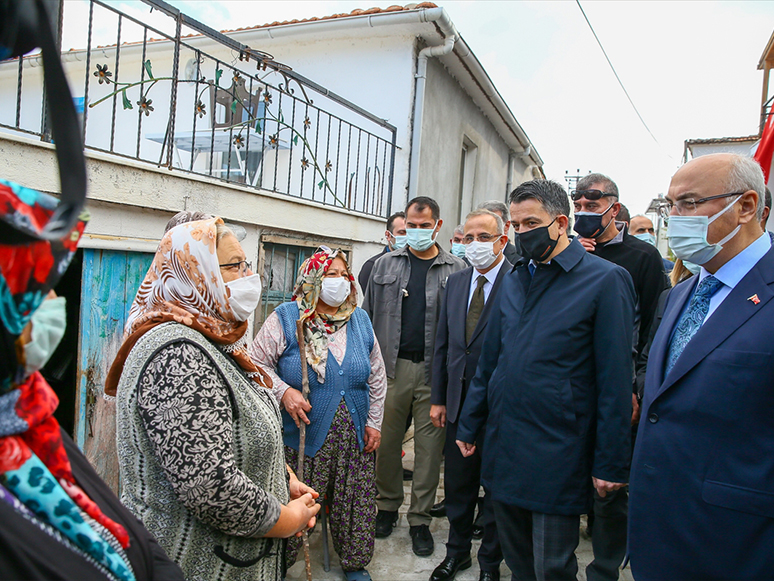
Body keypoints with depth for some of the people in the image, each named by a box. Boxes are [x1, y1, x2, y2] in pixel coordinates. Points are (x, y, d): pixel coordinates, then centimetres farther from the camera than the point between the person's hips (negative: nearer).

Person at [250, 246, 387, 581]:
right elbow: (257, 363, -3)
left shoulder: (360, 321, 7)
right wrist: (283, 391, -18)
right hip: (303, 437, -4)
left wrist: (375, 422, 8)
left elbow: (377, 377, 12)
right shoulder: (285, 319, -6)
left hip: (355, 440, 4)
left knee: (355, 506, 13)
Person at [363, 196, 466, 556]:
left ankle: (419, 518, 23)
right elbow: (368, 316, 10)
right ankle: (387, 506, 31)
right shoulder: (385, 265, 9)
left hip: (435, 371, -1)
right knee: (386, 440, 9)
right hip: (391, 367, 2)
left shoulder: (456, 269, 3)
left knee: (429, 445, 6)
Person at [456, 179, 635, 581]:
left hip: (558, 454, -5)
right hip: (502, 447, 6)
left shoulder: (606, 280, -9)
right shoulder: (513, 280, 9)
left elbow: (615, 381, -10)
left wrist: (611, 463, -10)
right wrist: (468, 426, 13)